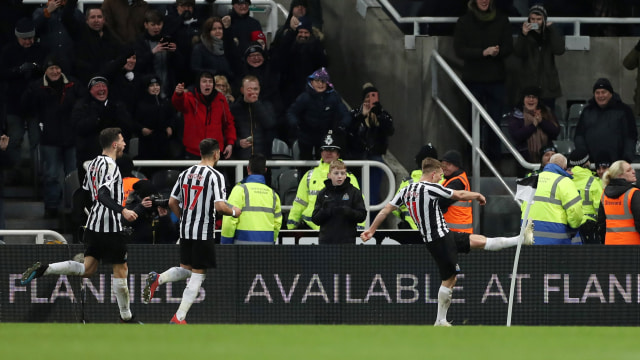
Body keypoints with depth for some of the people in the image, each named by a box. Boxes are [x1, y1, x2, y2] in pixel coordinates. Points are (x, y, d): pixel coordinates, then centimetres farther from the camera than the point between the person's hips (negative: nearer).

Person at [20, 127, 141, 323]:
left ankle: (43, 269, -6)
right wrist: (122, 210, -34)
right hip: (111, 226, -8)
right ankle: (126, 316, 9)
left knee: (87, 269, 8)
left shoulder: (94, 163, 13)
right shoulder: (110, 166, -15)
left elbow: (84, 193, 21)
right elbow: (103, 195, -26)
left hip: (93, 224, 8)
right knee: (120, 270, 2)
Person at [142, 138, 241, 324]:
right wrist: (234, 212, 0)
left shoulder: (186, 174, 8)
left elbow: (172, 202, 12)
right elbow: (220, 206, -20)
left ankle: (157, 279, -7)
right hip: (204, 232, -6)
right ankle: (179, 318, -3)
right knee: (198, 275, 1)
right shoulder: (215, 176, -12)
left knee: (185, 270, 21)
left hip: (185, 231, 6)